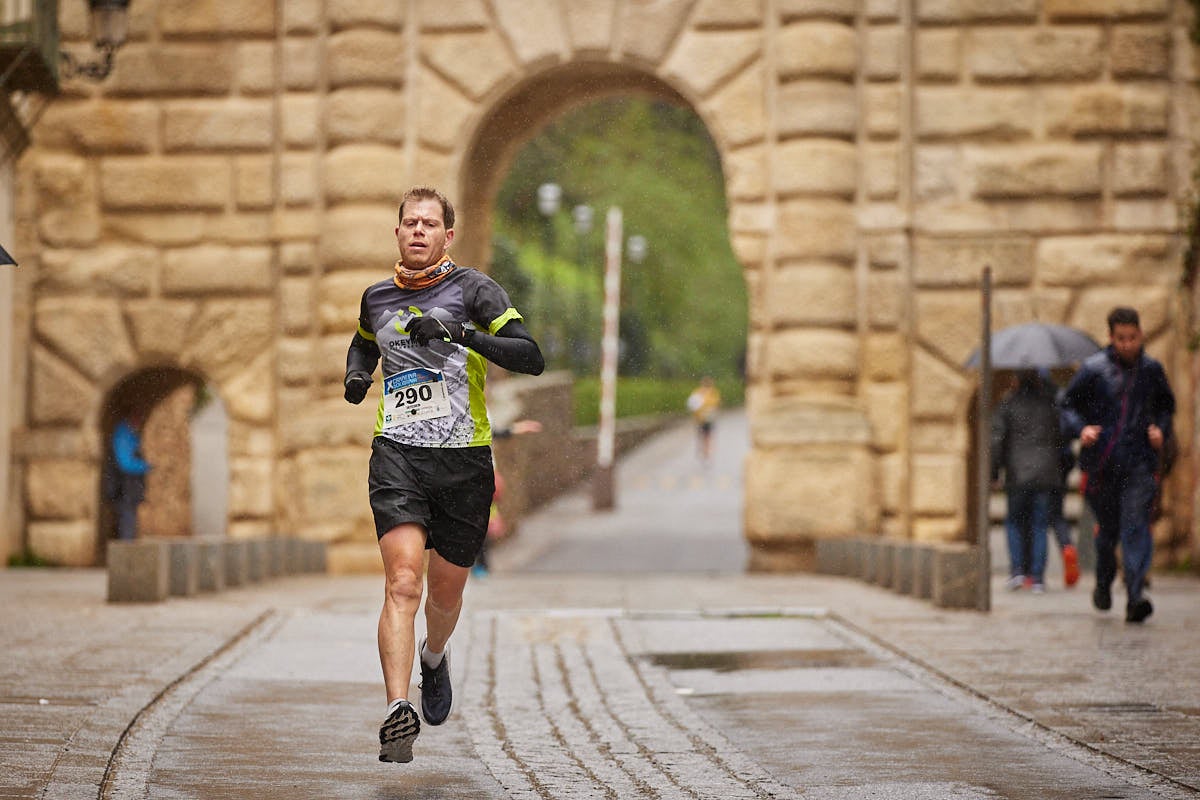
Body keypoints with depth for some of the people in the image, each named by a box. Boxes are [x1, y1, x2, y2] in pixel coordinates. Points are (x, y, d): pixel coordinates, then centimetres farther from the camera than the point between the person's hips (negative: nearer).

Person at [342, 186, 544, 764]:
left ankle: (434, 656, 47)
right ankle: (398, 711, -27)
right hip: (397, 454, 1)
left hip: (465, 458, -1)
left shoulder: (473, 289, -2)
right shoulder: (377, 298, 11)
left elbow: (532, 358, -13)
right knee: (403, 582, -19)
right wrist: (357, 375, 12)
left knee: (446, 593, 12)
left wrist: (462, 333, -25)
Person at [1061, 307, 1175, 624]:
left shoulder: (1152, 370, 5)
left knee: (1135, 526, -14)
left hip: (1139, 464, 0)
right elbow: (1068, 405, 5)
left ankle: (1135, 596, -22)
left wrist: (1161, 430, 2)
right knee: (1108, 528, 11)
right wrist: (1081, 428, -14)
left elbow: (1166, 405, 21)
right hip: (1101, 463, 0)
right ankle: (1103, 583, 38)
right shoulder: (1093, 369, -2)